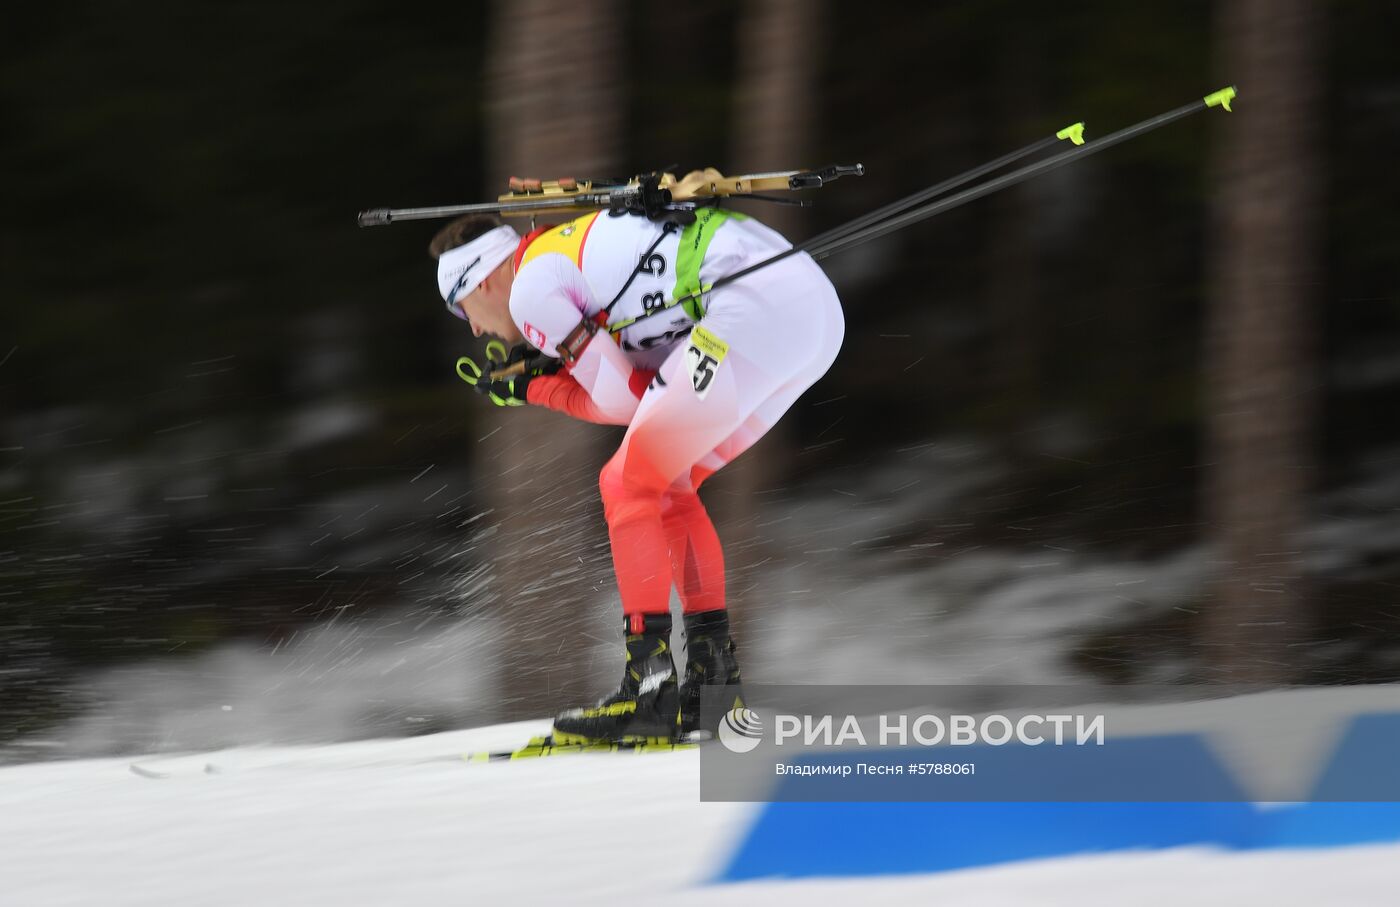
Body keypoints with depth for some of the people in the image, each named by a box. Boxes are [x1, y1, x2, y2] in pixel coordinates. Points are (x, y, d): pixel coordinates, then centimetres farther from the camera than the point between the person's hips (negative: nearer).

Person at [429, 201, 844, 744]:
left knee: (627, 484, -2)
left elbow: (626, 398, 2)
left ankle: (650, 690, -7)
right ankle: (714, 678, 16)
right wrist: (533, 387, 24)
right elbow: (647, 390, 24)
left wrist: (534, 387, 17)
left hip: (754, 308, -10)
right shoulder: (581, 249, 29)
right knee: (668, 486, 19)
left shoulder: (530, 288, 2)